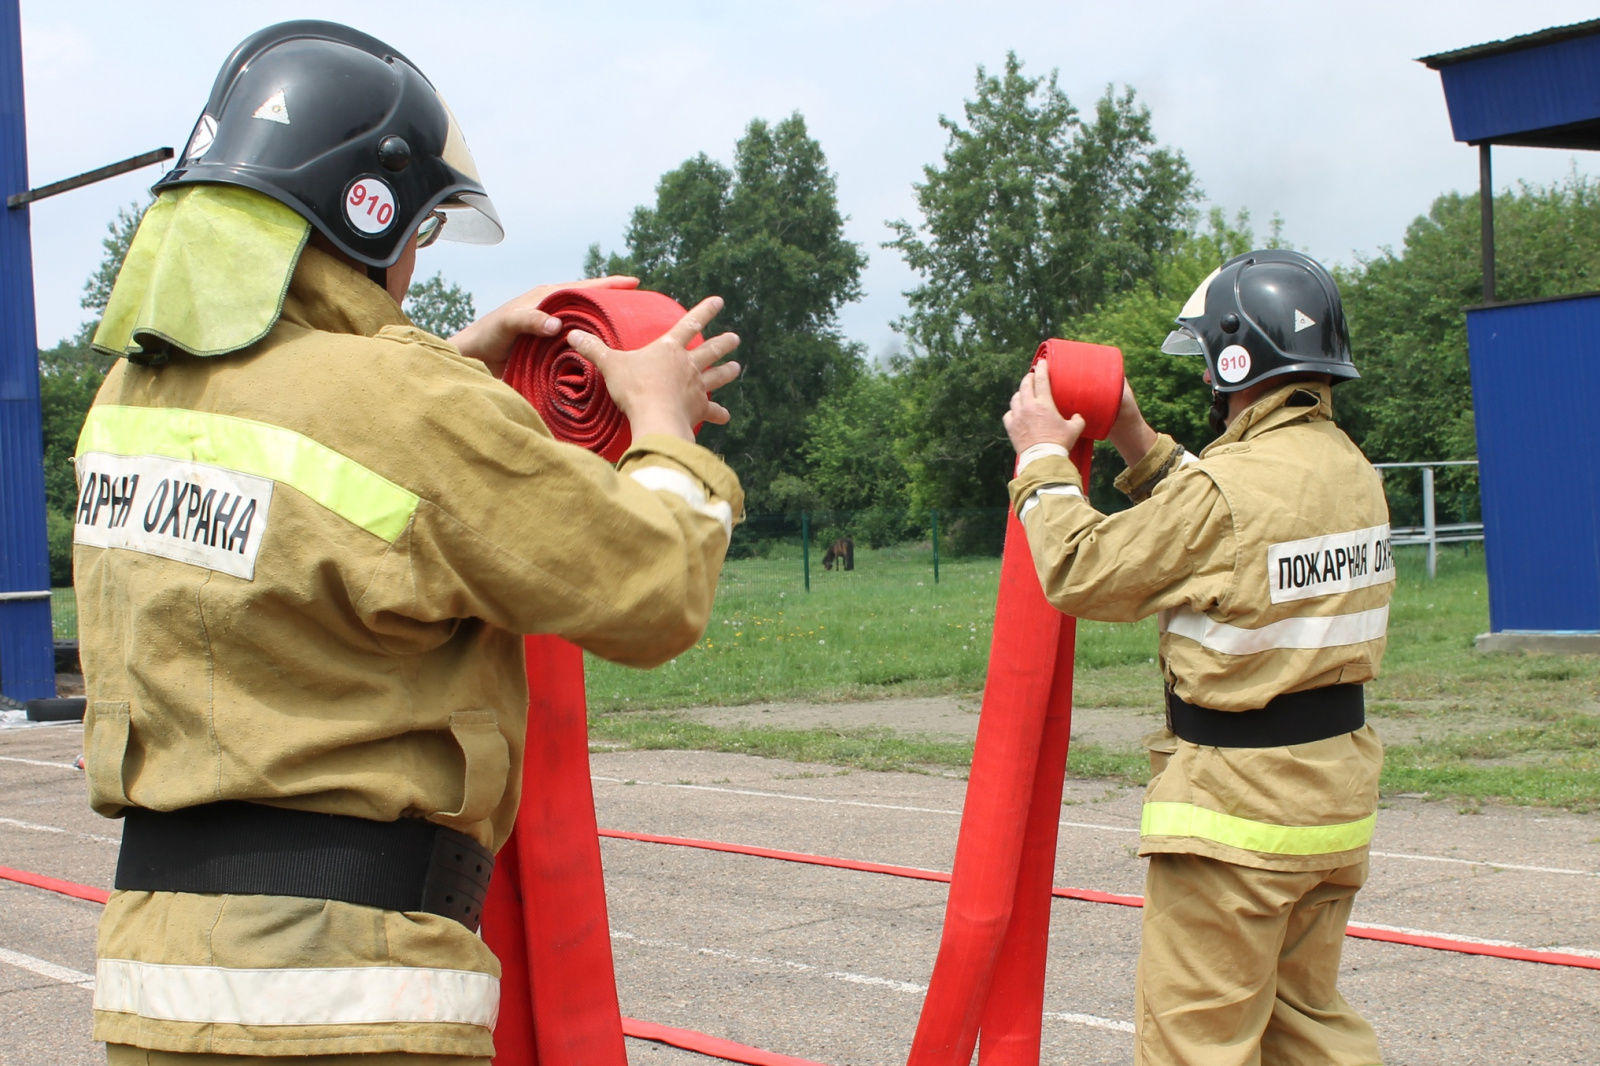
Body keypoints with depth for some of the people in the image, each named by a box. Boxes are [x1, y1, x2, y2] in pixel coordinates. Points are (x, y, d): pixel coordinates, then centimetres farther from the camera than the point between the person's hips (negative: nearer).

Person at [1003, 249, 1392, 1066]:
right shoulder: (1350, 471, 5)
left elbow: (1080, 575, -11)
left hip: (1235, 809, -8)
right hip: (1333, 786, 9)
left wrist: (1043, 458, 2)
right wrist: (1139, 445, 18)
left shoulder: (1228, 488, -21)